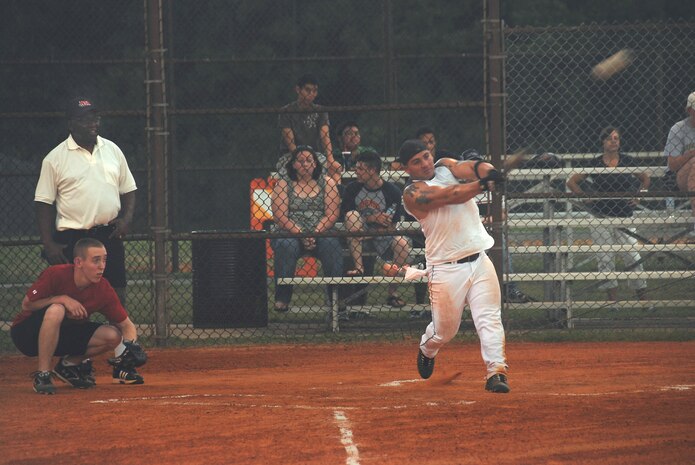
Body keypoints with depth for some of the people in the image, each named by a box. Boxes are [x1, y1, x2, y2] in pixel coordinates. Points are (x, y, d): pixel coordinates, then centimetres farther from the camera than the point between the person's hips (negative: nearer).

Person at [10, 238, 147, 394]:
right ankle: (42, 375, -27)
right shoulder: (56, 274, -25)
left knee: (113, 336, -15)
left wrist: (130, 346, -27)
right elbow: (26, 305, -19)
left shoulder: (103, 290, -13)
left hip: (63, 337, 5)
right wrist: (62, 299, -30)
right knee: (56, 310, -37)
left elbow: (126, 325, -5)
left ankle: (69, 364, 7)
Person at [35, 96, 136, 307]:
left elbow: (128, 189, 17)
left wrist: (126, 218, -2)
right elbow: (44, 203, -3)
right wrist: (49, 244, -11)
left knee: (117, 296, 5)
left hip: (110, 236, 4)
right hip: (73, 240, -4)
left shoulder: (112, 150, 10)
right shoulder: (55, 158, -3)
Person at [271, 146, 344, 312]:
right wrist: (300, 234, -17)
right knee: (286, 245, -34)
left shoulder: (326, 183, 12)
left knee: (331, 244, -32)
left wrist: (315, 233, -15)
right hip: (290, 233, -1)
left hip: (320, 233, 1)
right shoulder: (283, 184, 9)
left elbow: (332, 214, 2)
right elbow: (280, 216, -2)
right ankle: (282, 299, -34)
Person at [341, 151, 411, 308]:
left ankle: (393, 292, -20)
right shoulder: (353, 189, -2)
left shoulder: (392, 191, -11)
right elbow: (347, 216, -4)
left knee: (402, 243, -34)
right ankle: (358, 267, -31)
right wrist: (372, 218, -17)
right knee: (352, 215, -26)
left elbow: (390, 226, -11)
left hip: (383, 236, -2)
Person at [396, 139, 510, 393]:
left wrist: (486, 170, -34)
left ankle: (496, 371, -12)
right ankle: (427, 350, 40)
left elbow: (471, 168, -10)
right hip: (447, 269, -4)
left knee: (490, 317, -10)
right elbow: (453, 196, -23)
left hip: (479, 260, 4)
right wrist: (483, 184, -34)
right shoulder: (414, 193, -8)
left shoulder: (445, 167, 10)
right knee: (445, 329, 9)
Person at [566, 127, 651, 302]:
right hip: (601, 217, 0)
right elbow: (572, 182, 7)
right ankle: (613, 297, 4)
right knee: (605, 259, -1)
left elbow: (645, 179, 19)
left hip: (625, 217, 0)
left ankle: (642, 295, 3)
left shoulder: (627, 161, 3)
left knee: (632, 256, -3)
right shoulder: (594, 164, -1)